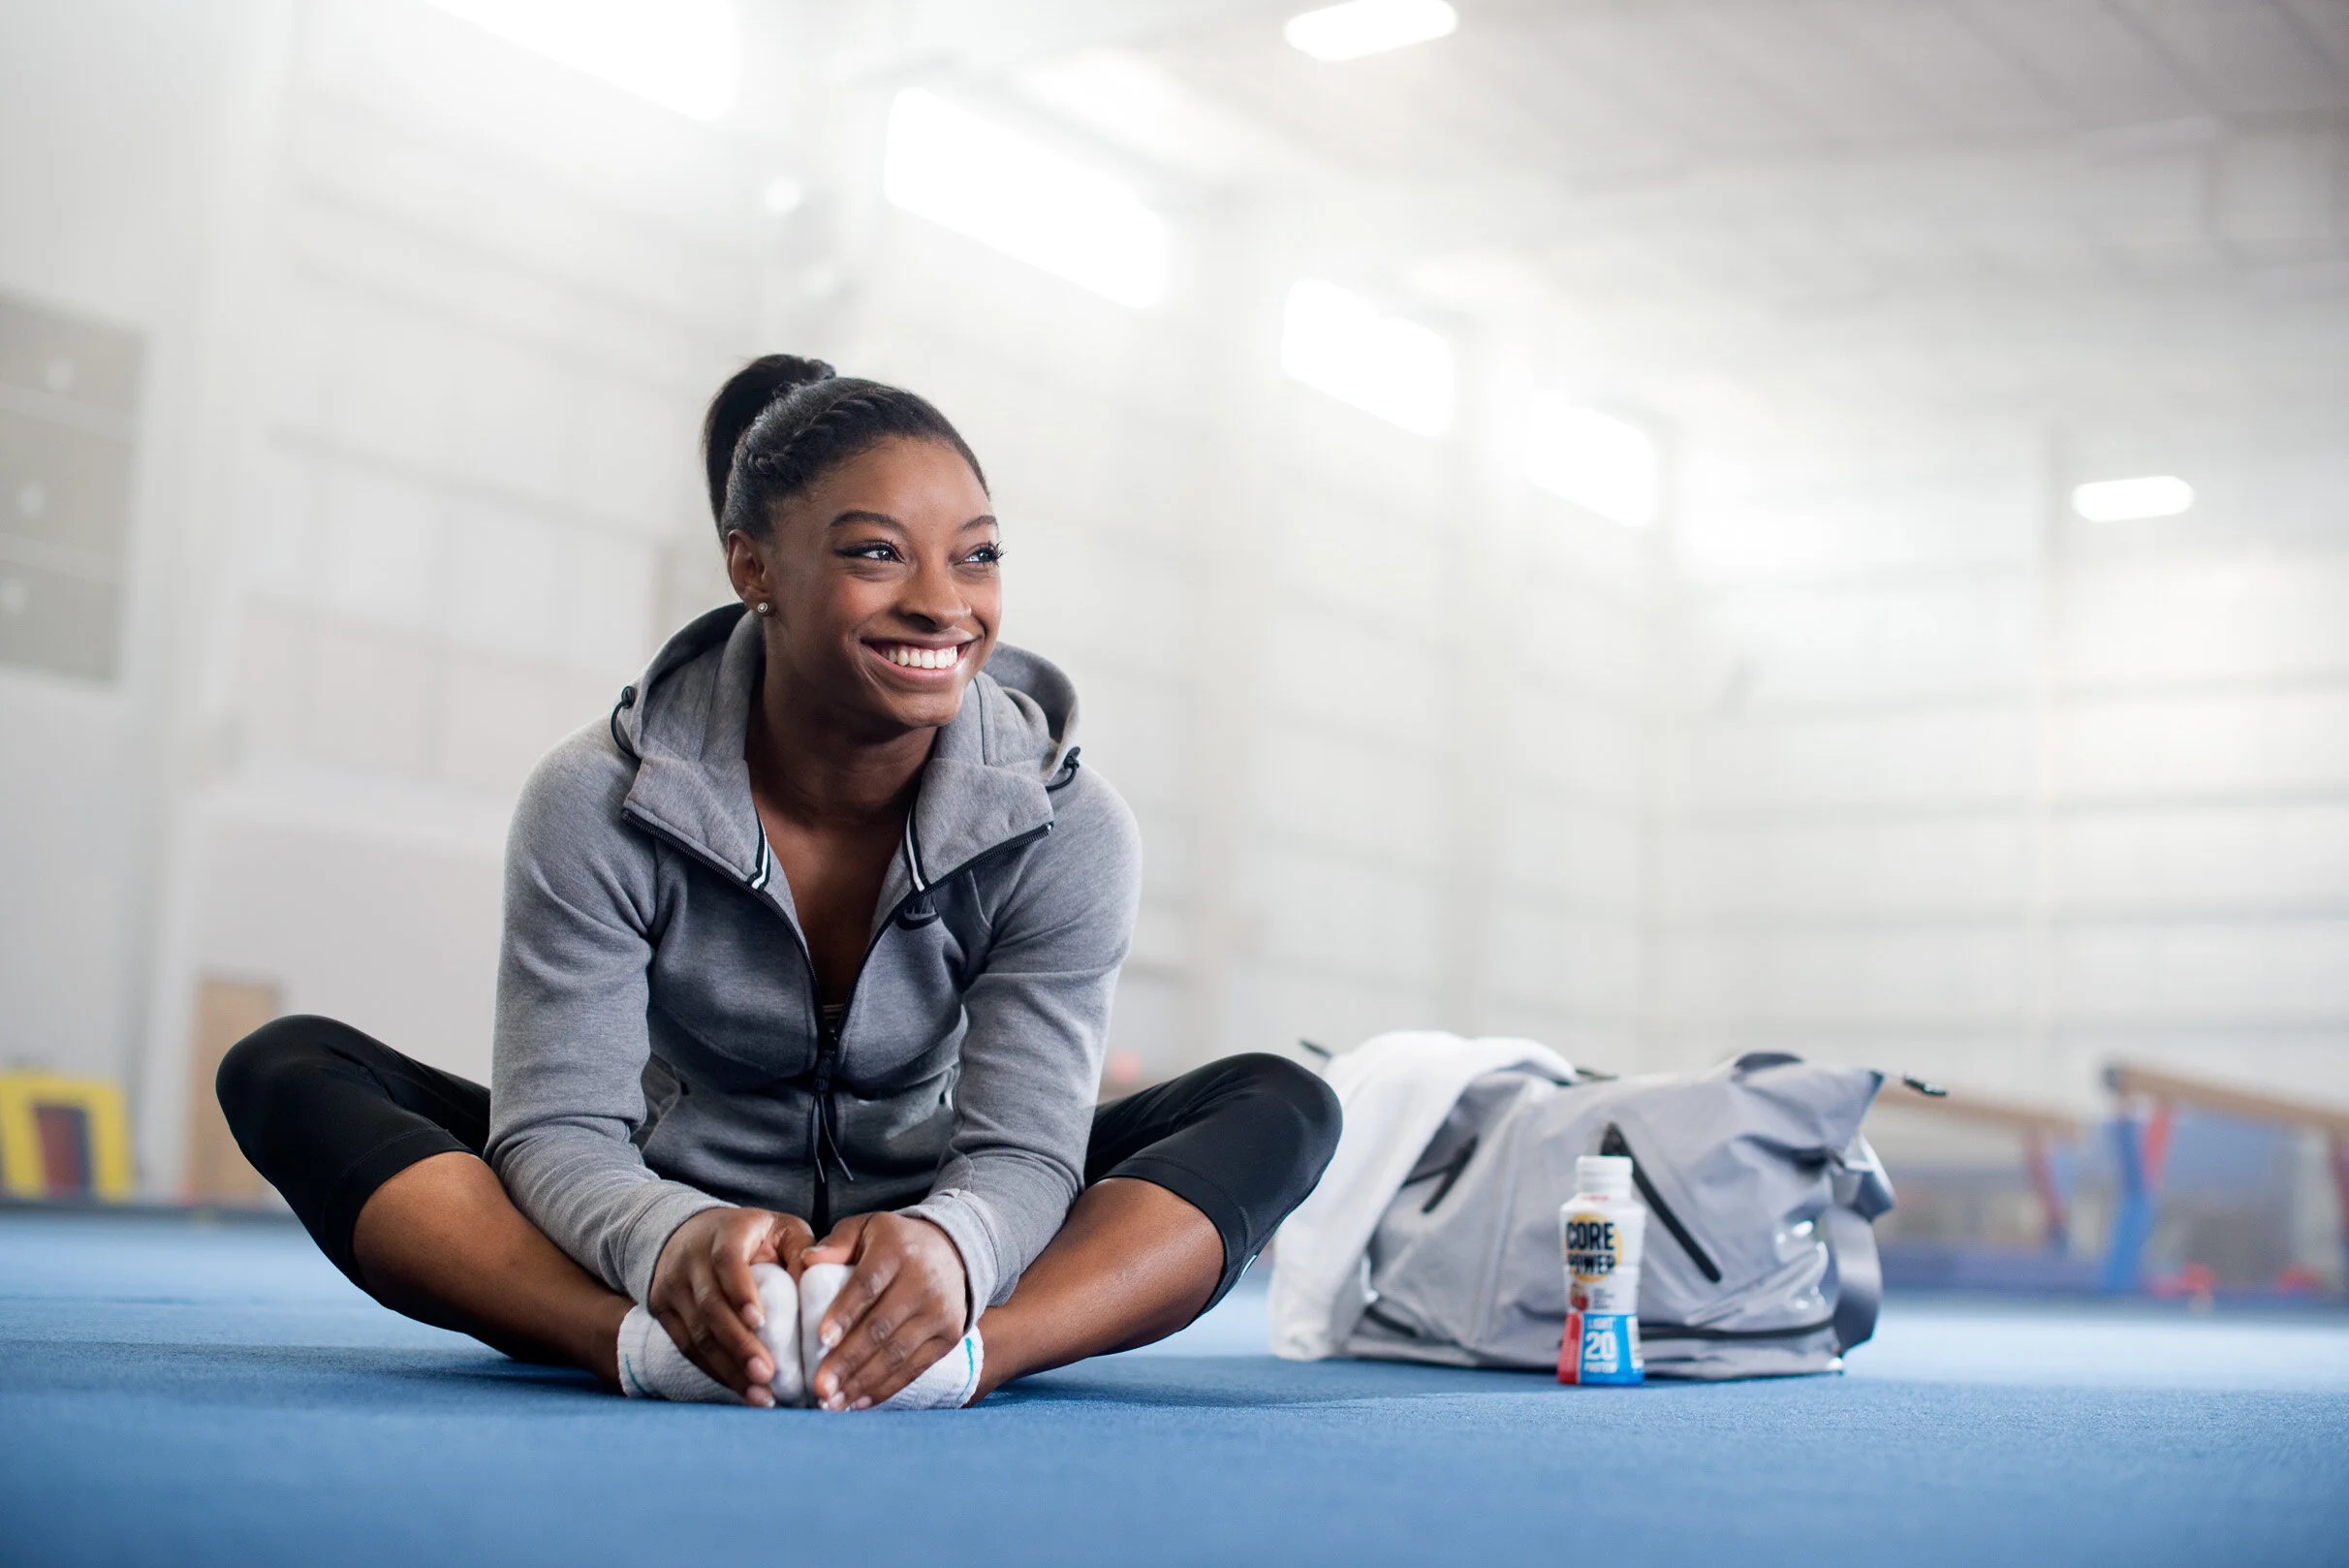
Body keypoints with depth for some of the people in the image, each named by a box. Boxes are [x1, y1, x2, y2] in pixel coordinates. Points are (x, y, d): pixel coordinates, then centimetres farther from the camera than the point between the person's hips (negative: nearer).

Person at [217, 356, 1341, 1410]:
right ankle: (650, 1345, -45)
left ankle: (961, 1353, -47)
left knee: (1281, 1106, -21)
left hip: (914, 1244, 1)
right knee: (290, 1067, -21)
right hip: (675, 1216, 0)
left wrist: (949, 1244, -45)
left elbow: (1024, 1148, -18)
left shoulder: (1066, 830, -12)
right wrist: (671, 1241, -44)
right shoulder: (600, 805, -14)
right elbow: (560, 1127, -19)